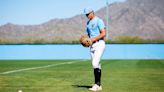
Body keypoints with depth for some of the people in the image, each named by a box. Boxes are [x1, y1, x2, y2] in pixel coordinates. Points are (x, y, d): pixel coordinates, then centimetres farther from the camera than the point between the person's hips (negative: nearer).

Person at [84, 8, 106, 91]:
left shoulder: (98, 21, -8)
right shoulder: (88, 23, 18)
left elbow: (103, 33, -17)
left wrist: (93, 39, -19)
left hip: (99, 44, -8)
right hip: (92, 45, 8)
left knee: (95, 64, -18)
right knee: (96, 65, 8)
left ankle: (97, 84, -16)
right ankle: (99, 85, 12)